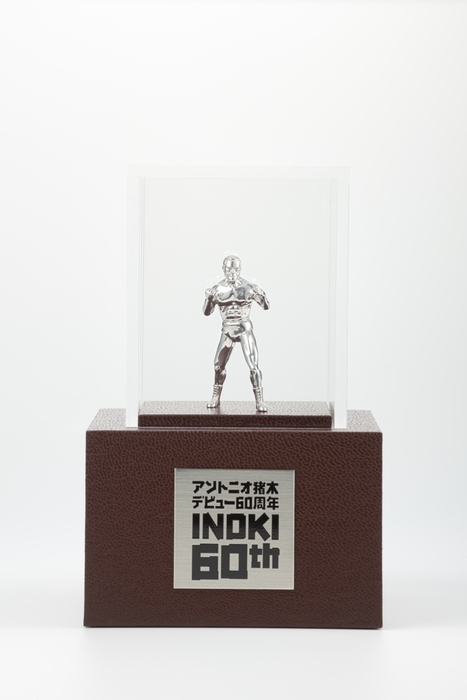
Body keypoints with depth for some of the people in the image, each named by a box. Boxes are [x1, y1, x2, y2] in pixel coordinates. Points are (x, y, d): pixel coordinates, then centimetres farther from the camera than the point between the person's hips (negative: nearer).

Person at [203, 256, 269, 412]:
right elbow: (207, 312, 2)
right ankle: (215, 398, 25)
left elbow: (266, 307, -3)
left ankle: (259, 401, -6)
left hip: (245, 329, -3)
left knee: (253, 365, -12)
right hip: (227, 330, 3)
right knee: (219, 365, 8)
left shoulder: (248, 288, -9)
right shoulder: (217, 289, -2)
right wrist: (208, 298, -16)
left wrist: (262, 296, -23)